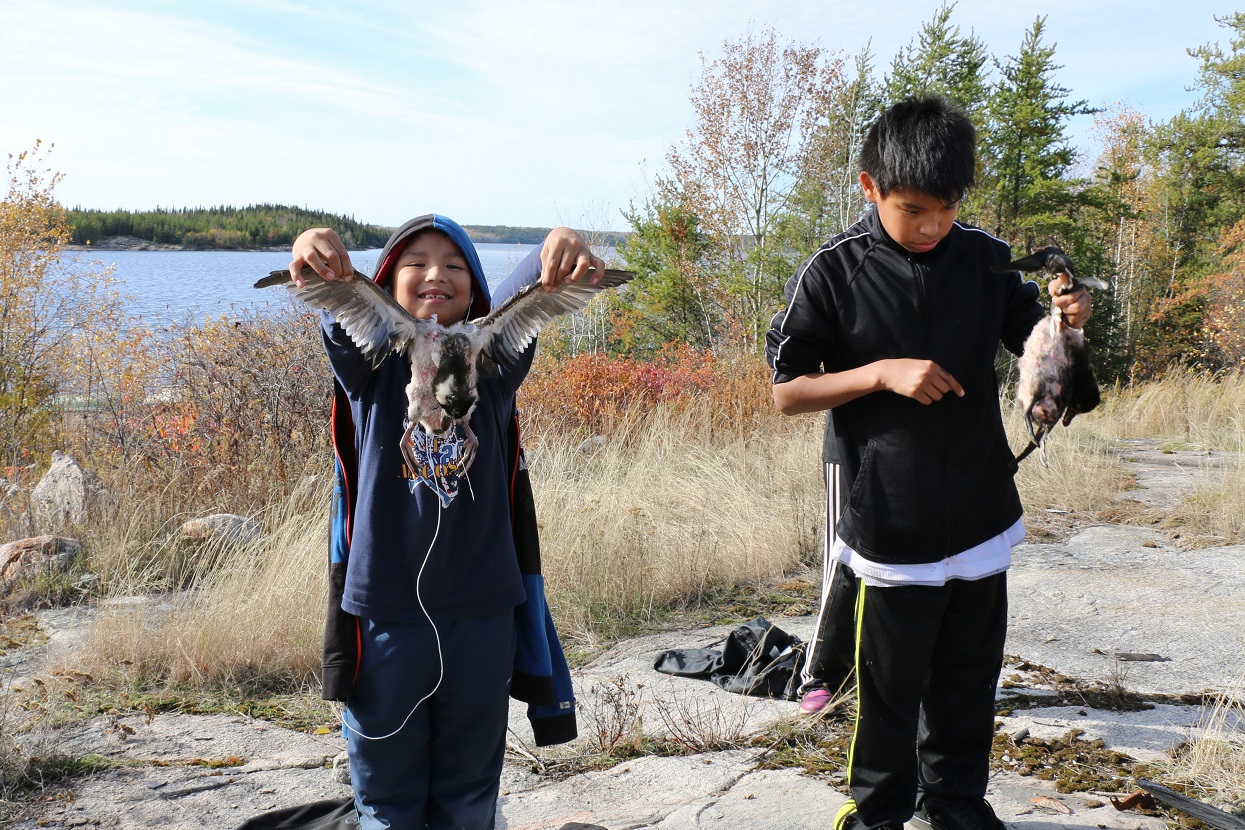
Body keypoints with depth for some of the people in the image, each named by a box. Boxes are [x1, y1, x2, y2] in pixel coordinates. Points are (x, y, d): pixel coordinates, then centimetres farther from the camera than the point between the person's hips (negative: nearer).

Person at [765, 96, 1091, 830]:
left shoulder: (986, 259, -1)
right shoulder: (834, 273, -11)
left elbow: (1033, 345, 12)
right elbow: (787, 391, -8)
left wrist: (1067, 320, -11)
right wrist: (884, 372, -20)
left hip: (981, 519, 4)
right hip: (892, 524, -4)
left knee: (970, 675, 18)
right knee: (891, 684, 10)